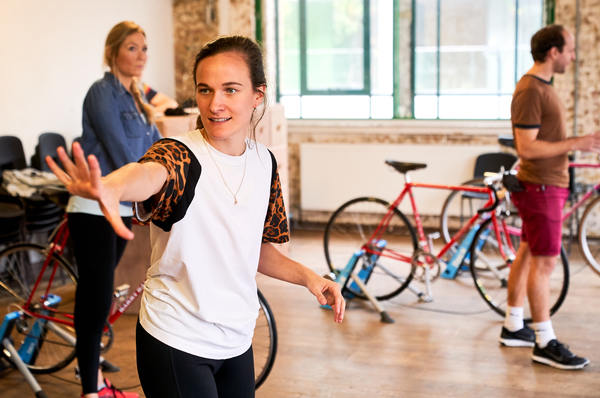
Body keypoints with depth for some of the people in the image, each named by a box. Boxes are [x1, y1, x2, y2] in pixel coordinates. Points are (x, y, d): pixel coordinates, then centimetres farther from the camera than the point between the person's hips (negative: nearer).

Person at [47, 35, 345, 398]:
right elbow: (151, 172, -42)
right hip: (176, 343, -6)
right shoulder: (180, 154, -16)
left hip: (236, 340, 6)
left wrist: (307, 276, -2)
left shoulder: (264, 162, 1)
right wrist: (111, 187, -64)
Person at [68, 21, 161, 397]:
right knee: (95, 299, -5)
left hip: (121, 208, 8)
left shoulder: (136, 97, 15)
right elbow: (120, 154, -18)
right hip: (94, 210, -8)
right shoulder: (103, 92, -11)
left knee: (101, 297, 15)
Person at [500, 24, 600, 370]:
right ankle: (545, 343, -1)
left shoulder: (541, 86, 14)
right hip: (541, 188, -10)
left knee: (528, 255, 14)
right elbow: (527, 147, -23)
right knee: (545, 262, -7)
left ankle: (513, 327, 23)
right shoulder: (530, 91, -18)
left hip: (547, 185, 10)